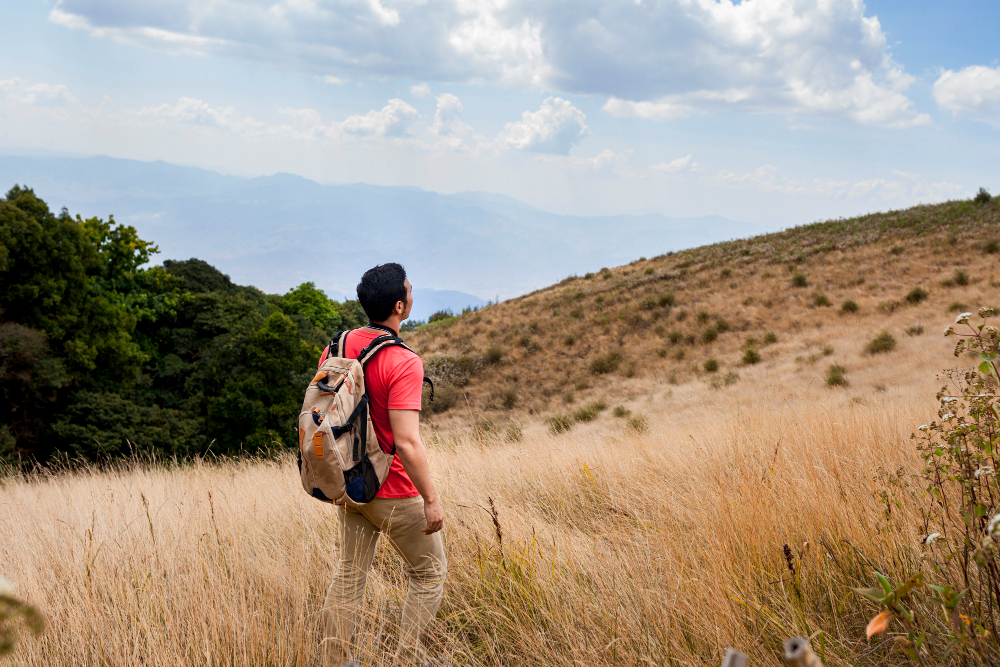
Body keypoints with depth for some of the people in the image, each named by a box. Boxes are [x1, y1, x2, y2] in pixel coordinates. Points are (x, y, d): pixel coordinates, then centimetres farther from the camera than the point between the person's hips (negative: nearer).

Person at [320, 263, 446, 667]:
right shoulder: (403, 364, -23)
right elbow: (407, 442, -28)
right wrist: (431, 500, -19)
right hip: (393, 492, -7)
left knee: (349, 574, 16)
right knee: (430, 573, 12)